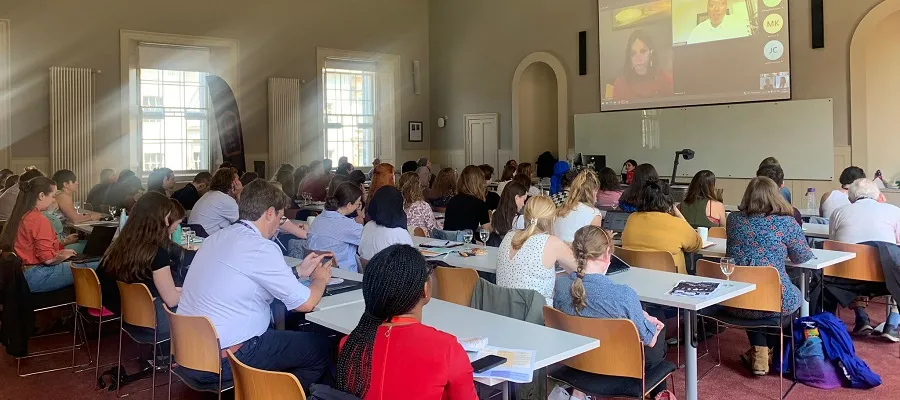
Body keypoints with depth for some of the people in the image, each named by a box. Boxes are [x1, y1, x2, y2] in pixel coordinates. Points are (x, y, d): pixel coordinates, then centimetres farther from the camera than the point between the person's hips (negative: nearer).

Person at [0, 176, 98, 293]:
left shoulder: (17, 216, 11)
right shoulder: (40, 220, -17)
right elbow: (48, 259, -19)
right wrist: (64, 255, 0)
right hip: (37, 277, -10)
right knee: (96, 269, -15)